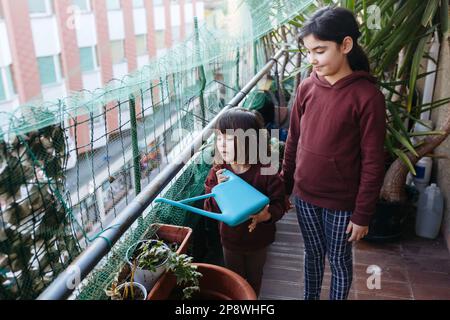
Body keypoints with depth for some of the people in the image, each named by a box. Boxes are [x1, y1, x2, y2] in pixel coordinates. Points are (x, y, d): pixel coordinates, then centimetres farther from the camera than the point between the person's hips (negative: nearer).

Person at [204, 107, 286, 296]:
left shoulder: (265, 171, -22)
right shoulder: (218, 171, -13)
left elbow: (279, 204, -16)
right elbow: (209, 207, -11)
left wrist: (266, 215, -37)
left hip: (257, 239, -1)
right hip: (230, 238, 2)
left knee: (254, 279, 24)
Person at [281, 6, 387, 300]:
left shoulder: (367, 96, -17)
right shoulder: (307, 87, -3)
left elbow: (372, 163, -14)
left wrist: (362, 214, -11)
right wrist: (284, 186, 10)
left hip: (341, 201, -4)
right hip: (304, 194, 4)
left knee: (339, 259, 16)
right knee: (313, 253, 22)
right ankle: (310, 297, 44)